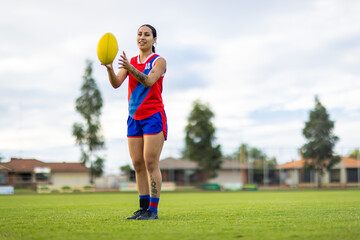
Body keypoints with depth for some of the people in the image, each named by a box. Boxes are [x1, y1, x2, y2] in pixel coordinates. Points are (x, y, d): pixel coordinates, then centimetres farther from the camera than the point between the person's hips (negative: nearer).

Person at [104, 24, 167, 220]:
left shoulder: (159, 61, -2)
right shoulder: (130, 62, 12)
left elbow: (149, 81, -20)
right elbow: (116, 83, -3)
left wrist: (130, 68, -35)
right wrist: (109, 68, -23)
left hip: (154, 116, -5)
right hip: (135, 118, 5)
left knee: (151, 164, -9)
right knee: (138, 165, 4)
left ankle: (153, 210, -5)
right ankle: (143, 208, 10)